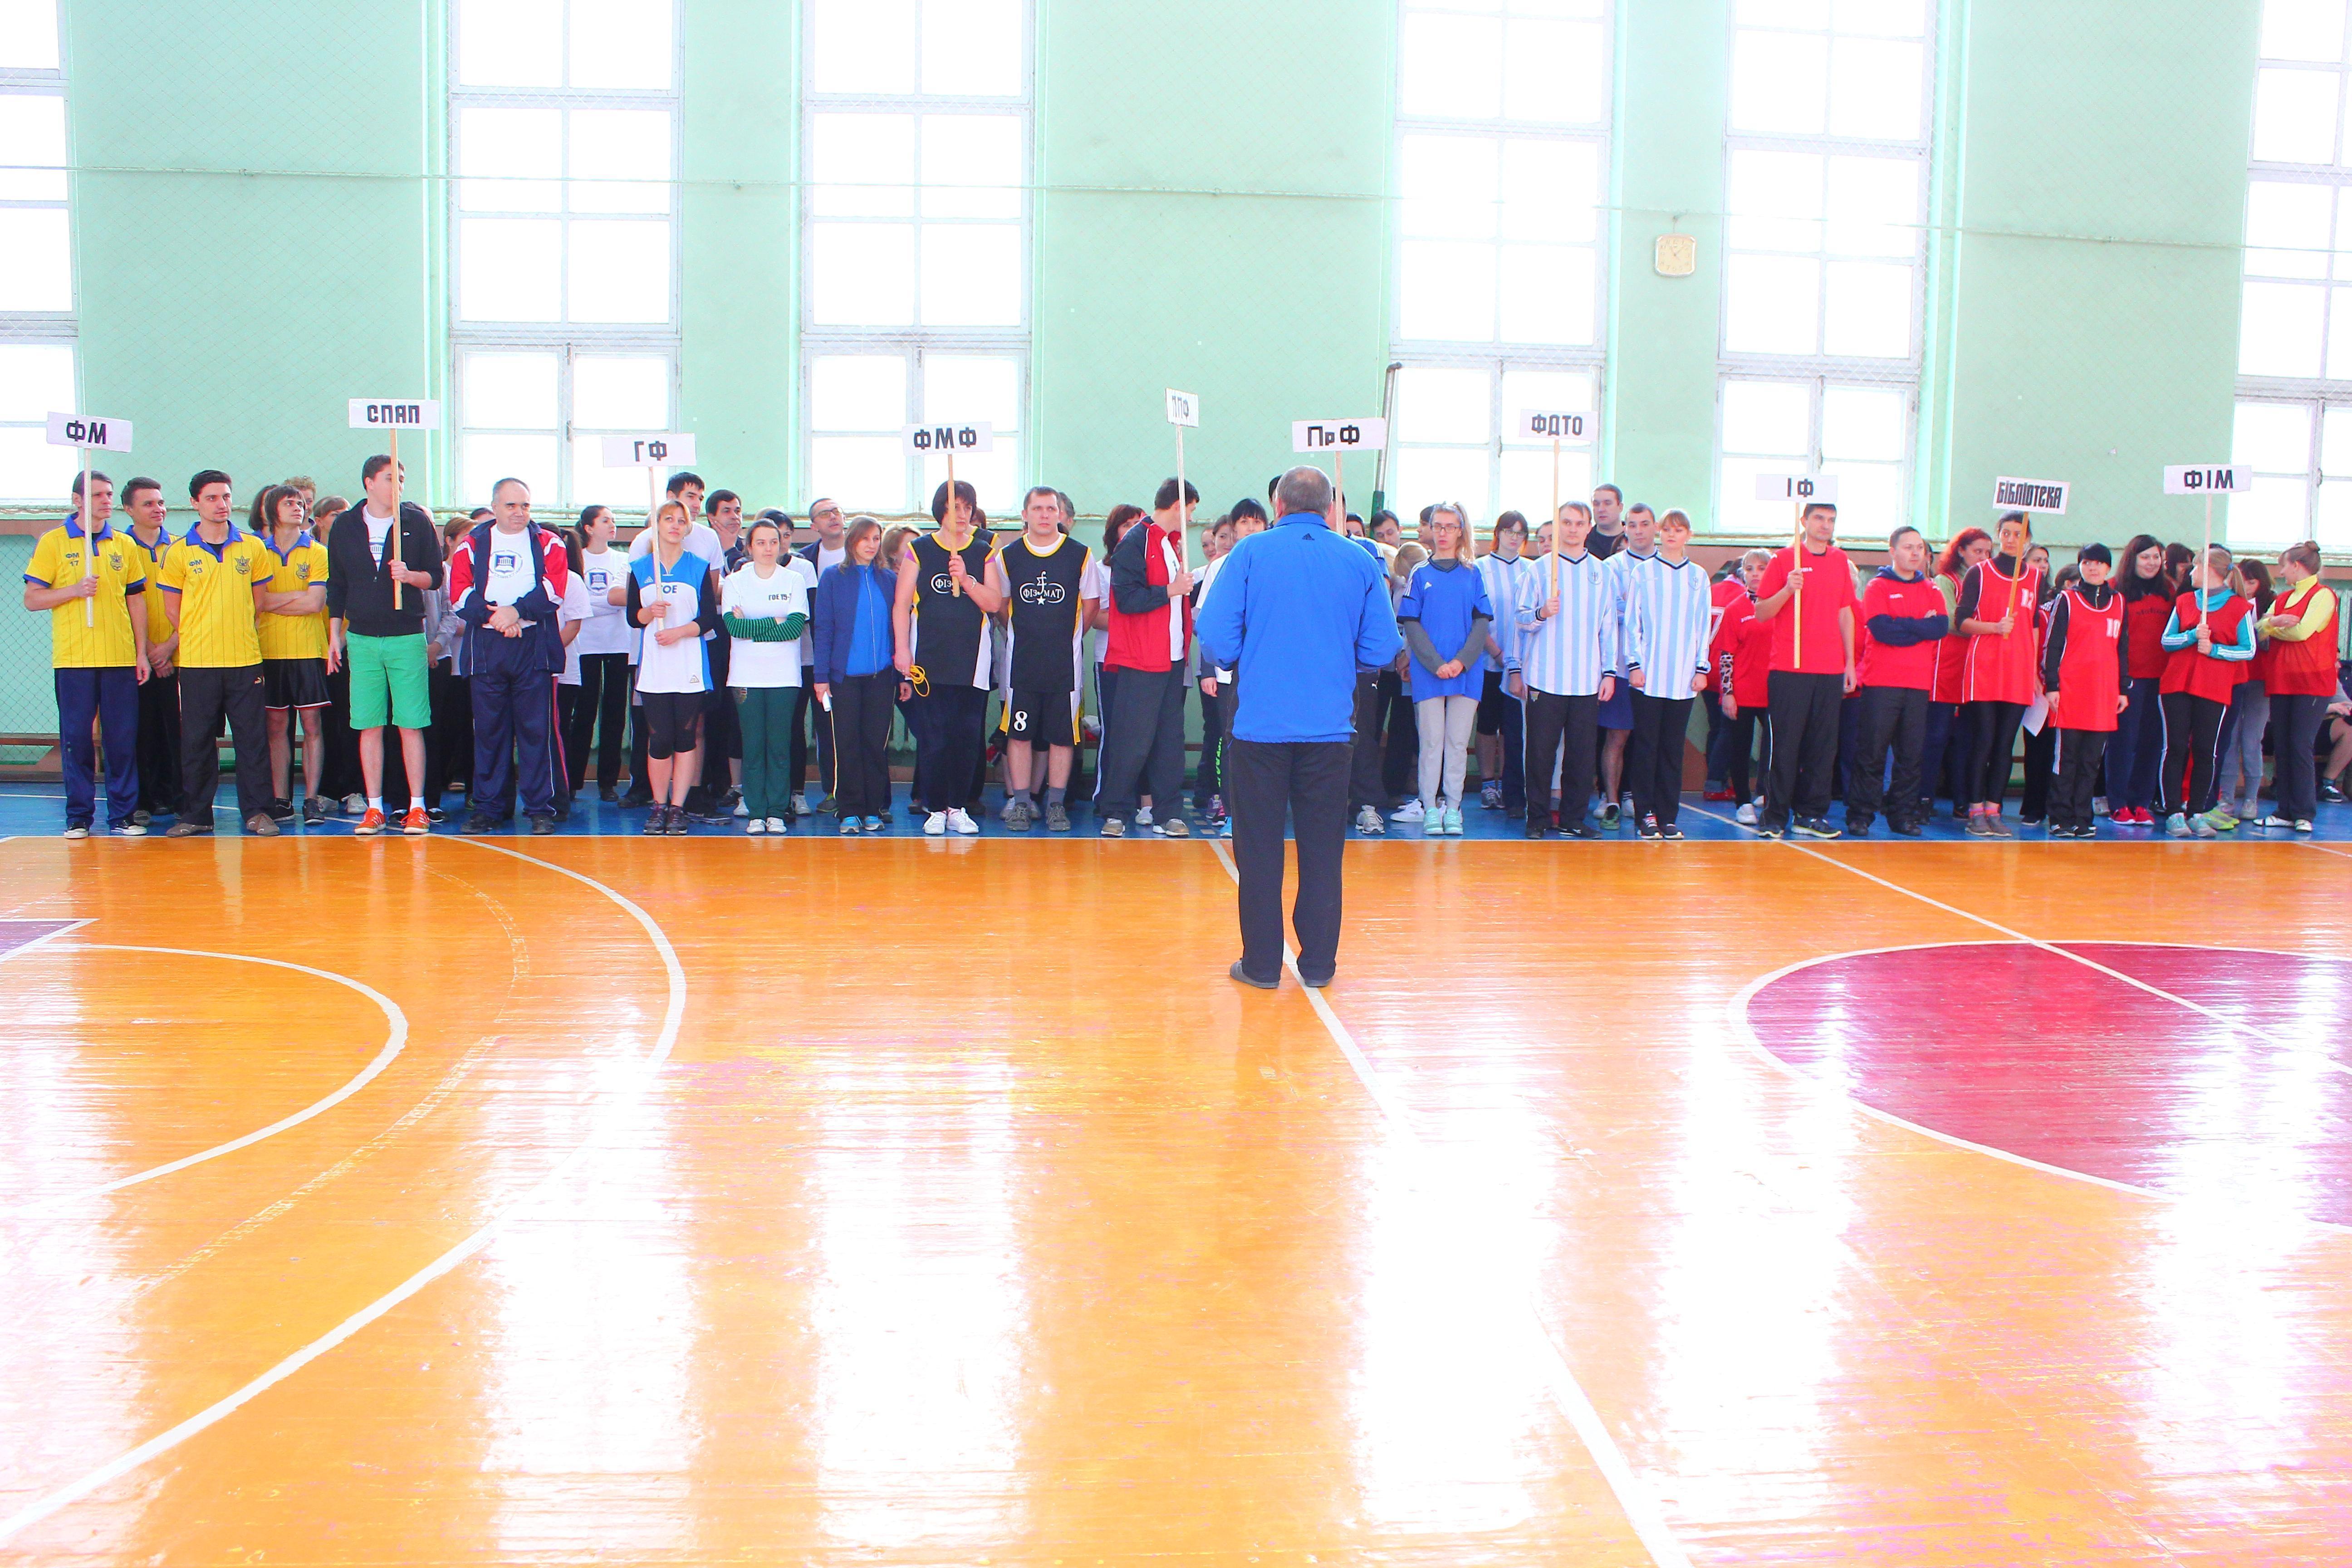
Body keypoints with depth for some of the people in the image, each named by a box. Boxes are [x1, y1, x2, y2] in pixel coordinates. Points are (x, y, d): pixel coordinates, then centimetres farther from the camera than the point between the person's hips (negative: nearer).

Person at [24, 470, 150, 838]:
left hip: (120, 658, 2)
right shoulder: (53, 542, 2)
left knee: (123, 739, 1)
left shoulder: (124, 545, 10)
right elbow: (32, 598, 0)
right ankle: (78, 817, 10)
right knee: (76, 738, 1)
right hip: (73, 659, -2)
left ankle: (123, 815, 8)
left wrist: (142, 652, 7)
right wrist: (76, 590, -15)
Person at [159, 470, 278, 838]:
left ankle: (257, 811, 7)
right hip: (196, 661, 0)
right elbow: (173, 608, 8)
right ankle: (196, 814, 12)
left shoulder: (253, 547, 6)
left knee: (252, 737, 1)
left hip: (245, 659, 0)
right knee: (196, 741, 4)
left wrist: (237, 633, 9)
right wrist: (199, 639, 6)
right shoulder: (179, 553, 3)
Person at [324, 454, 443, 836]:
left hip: (407, 637, -2)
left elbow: (436, 576, 3)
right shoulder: (345, 527, 8)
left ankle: (417, 808, 3)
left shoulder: (417, 521, 3)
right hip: (361, 639, 2)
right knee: (369, 727, 2)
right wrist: (334, 636, 10)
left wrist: (410, 575, -17)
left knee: (411, 725, -2)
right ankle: (374, 809, 8)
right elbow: (336, 586, 13)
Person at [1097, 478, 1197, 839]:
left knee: (1170, 737, 7)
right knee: (1134, 739, -5)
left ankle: (1169, 812, 11)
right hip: (1141, 659, -8)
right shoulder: (1136, 542, -9)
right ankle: (1116, 812, 5)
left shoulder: (1173, 542, 17)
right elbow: (1127, 598, -18)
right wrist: (1170, 590, -16)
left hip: (1173, 657, 8)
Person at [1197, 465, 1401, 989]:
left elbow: (1215, 640, -10)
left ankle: (1262, 963, 12)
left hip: (1260, 724, -1)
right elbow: (1382, 650, 1)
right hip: (1330, 726, 2)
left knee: (1259, 847, 8)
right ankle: (1319, 962, 17)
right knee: (1322, 847, 11)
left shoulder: (1250, 554, -4)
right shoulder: (1360, 562, 1)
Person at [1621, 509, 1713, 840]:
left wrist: (1701, 668, 3)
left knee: (1673, 748, 5)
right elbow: (1632, 621, 1)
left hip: (1683, 678, 2)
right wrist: (1634, 664, -6)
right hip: (1648, 675, -2)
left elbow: (1703, 626, 10)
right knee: (1647, 746, 0)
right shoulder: (1642, 571, 3)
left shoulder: (1699, 576, 9)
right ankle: (1646, 814, 5)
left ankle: (1668, 816, 9)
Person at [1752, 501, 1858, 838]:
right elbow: (1761, 613, -2)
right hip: (1790, 670, -4)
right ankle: (1775, 819, 2)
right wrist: (1788, 589, -20)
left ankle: (1810, 815, 13)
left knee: (1823, 746, 5)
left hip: (1830, 670, 4)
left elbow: (1845, 613, 19)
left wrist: (1850, 663, 14)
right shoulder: (1784, 560, 0)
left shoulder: (1840, 561, 13)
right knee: (1785, 746, -4)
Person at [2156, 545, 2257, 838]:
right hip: (2177, 685, 2)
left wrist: (2214, 649, -11)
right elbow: (2166, 641, 7)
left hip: (2215, 690, -2)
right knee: (2175, 748, -4)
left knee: (2206, 751, -1)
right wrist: (2193, 635, -10)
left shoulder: (2240, 607, 3)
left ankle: (2196, 813, 7)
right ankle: (2174, 813, -3)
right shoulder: (2184, 602, 13)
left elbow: (2249, 650, 1)